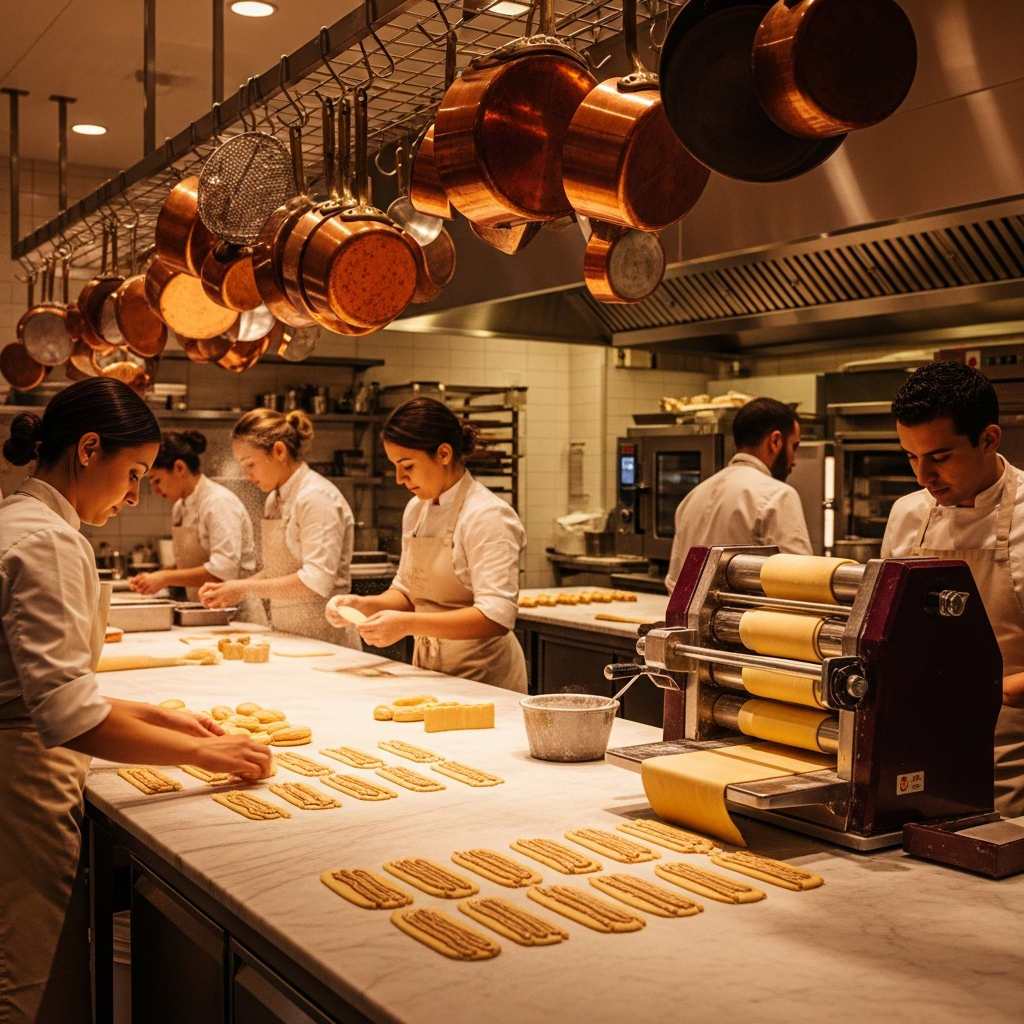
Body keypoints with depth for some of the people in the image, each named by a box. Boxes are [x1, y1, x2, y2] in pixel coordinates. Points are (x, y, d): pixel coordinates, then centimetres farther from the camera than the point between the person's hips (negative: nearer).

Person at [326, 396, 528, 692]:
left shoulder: (487, 516, -18)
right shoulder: (416, 510, 7)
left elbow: (496, 616, -26)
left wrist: (408, 624, -31)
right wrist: (365, 605, -4)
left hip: (481, 678, -7)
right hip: (428, 675, 7)